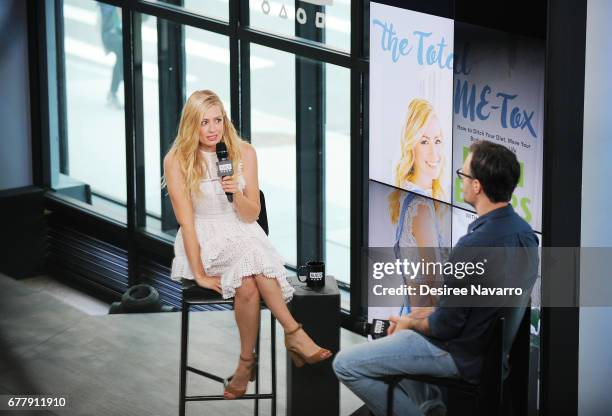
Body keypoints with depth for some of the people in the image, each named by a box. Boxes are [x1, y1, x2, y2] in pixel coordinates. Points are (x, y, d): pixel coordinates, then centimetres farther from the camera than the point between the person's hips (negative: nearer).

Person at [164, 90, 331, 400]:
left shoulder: (244, 153, 0)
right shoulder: (177, 161, -7)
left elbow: (252, 215, 3)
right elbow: (186, 221, -9)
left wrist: (237, 194, -19)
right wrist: (199, 274, -15)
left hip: (242, 233, 2)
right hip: (204, 241, -2)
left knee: (248, 284, -32)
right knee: (252, 254, -33)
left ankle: (247, 362, -19)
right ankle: (294, 333, -24)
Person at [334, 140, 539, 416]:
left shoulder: (473, 246, -31)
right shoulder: (523, 231, -2)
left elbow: (446, 326, -21)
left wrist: (411, 323, -2)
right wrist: (423, 314, 9)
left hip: (463, 356, -9)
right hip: (494, 343, 9)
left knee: (345, 365, -4)